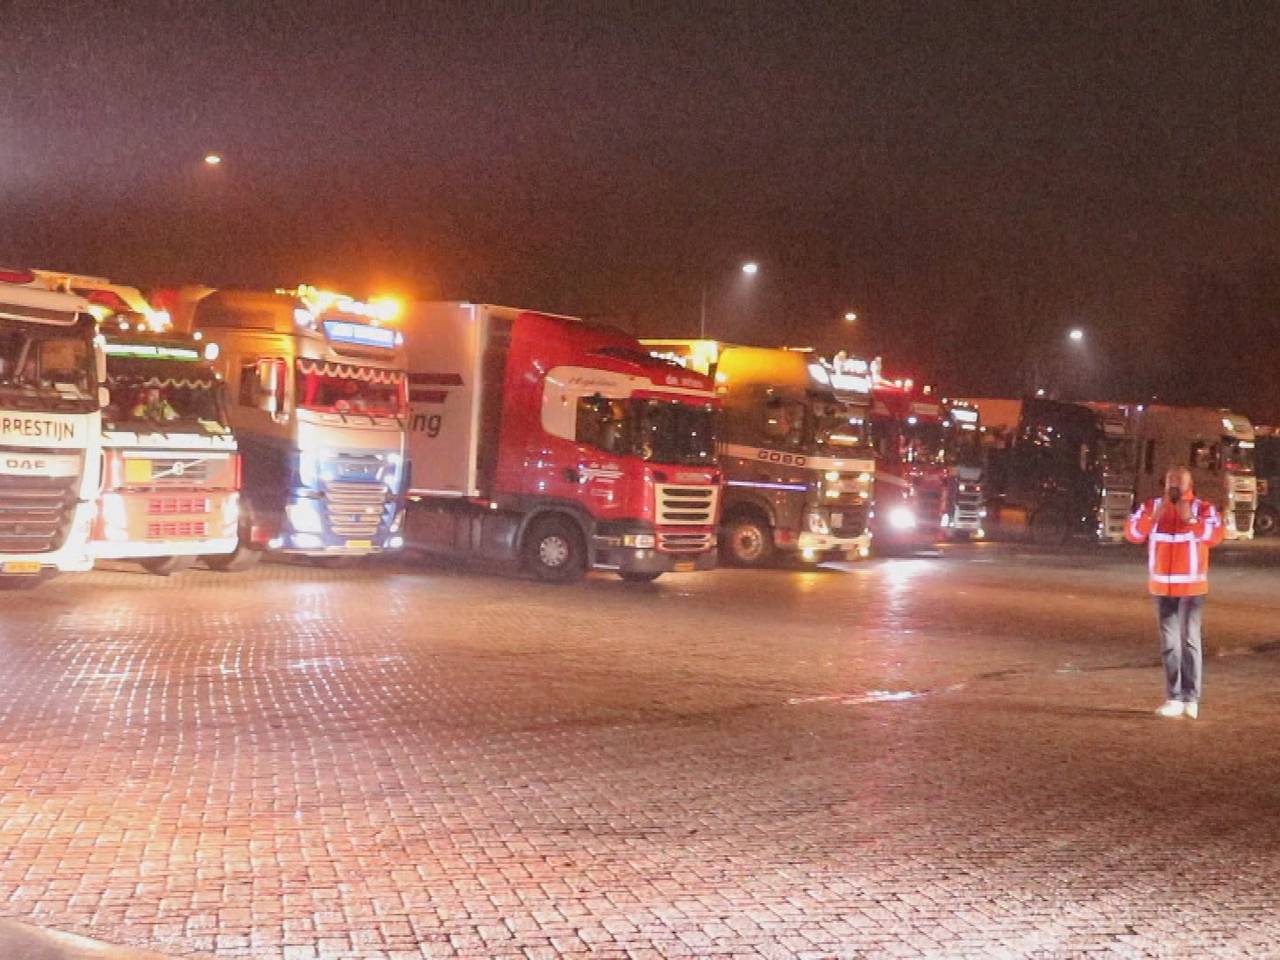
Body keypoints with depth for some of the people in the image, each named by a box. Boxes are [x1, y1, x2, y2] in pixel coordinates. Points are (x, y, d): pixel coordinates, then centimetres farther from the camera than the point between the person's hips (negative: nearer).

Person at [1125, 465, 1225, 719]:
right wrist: (1154, 516, -17)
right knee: (1169, 643, 7)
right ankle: (1174, 698, 12)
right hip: (1162, 586, 4)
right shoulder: (1151, 506, 5)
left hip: (1191, 586, -4)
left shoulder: (1203, 508, -4)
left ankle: (1191, 699, -4)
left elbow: (1215, 536, -17)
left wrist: (1190, 519, -23)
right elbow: (1132, 534, -4)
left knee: (1189, 640, -7)